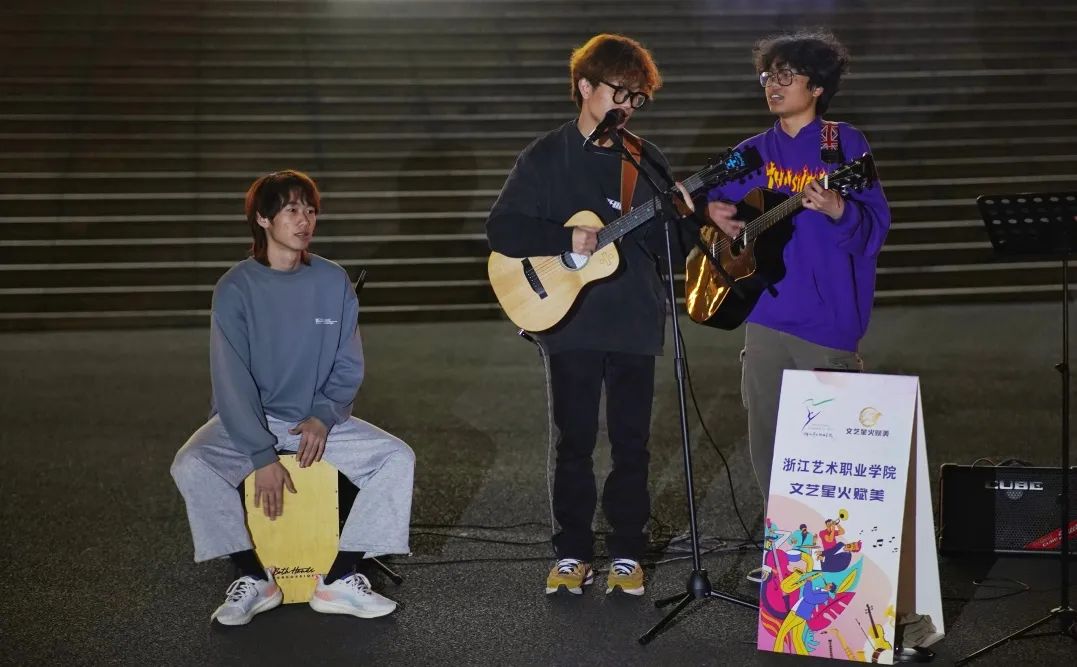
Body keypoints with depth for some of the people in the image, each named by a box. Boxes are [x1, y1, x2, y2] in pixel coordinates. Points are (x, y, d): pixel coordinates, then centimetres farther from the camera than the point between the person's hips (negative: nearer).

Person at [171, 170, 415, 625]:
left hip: (319, 420, 3)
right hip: (247, 421, -2)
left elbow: (348, 367, 4)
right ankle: (253, 578, -15)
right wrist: (262, 457, -22)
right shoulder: (236, 288, -10)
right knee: (190, 466, -29)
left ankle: (341, 579, -14)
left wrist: (324, 416, -14)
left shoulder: (333, 283, -2)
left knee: (397, 458, -17)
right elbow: (232, 380, -14)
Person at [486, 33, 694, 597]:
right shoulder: (546, 158, 0)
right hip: (571, 321, -2)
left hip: (634, 322, 2)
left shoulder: (648, 161, 9)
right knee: (575, 441, 4)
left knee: (631, 442, 6)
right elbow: (501, 230, -7)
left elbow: (670, 243, 9)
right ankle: (572, 553, 16)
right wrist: (566, 238, -18)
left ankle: (627, 553, 17)